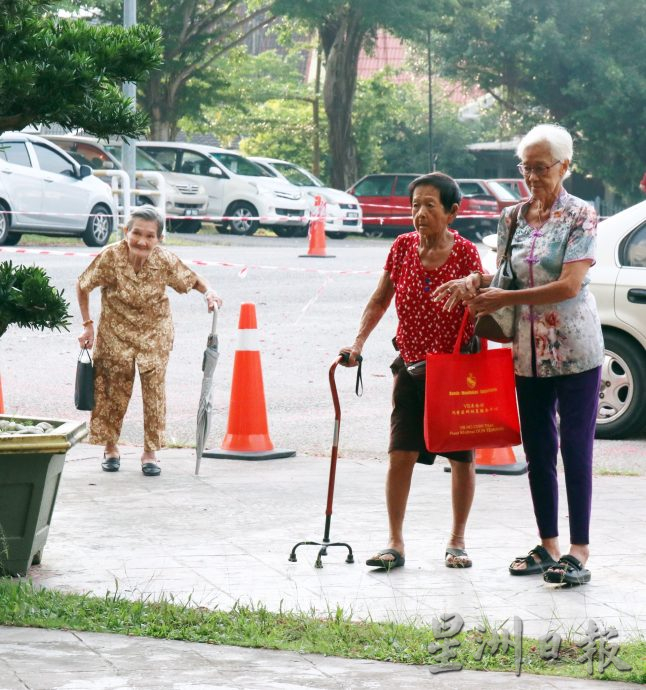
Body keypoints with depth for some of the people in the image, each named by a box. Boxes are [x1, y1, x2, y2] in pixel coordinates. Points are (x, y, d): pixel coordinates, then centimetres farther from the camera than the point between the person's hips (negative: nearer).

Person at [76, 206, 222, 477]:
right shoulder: (110, 257, -24)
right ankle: (110, 448, 29)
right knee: (114, 389, 9)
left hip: (155, 332, 0)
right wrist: (88, 325, -8)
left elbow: (192, 280, -4)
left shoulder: (165, 260, -22)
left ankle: (150, 452, 10)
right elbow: (82, 286, -8)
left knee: (154, 390, -4)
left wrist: (208, 292, -25)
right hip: (116, 331, 0)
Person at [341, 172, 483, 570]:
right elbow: (380, 301, 8)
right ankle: (396, 543, 1)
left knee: (462, 458, 7)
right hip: (412, 367, 2)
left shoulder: (466, 253, -10)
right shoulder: (403, 247, -1)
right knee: (401, 455, -5)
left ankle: (458, 541, 21)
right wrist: (359, 342, -1)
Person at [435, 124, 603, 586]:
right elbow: (507, 278, 17)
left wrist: (503, 299, -15)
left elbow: (569, 285, -16)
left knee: (575, 449, -4)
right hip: (527, 352, 6)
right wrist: (478, 283, -6)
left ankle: (579, 550, 0)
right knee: (537, 450, 10)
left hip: (574, 351, -6)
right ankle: (548, 545, 19)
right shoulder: (513, 219, 9)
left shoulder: (581, 216, -8)